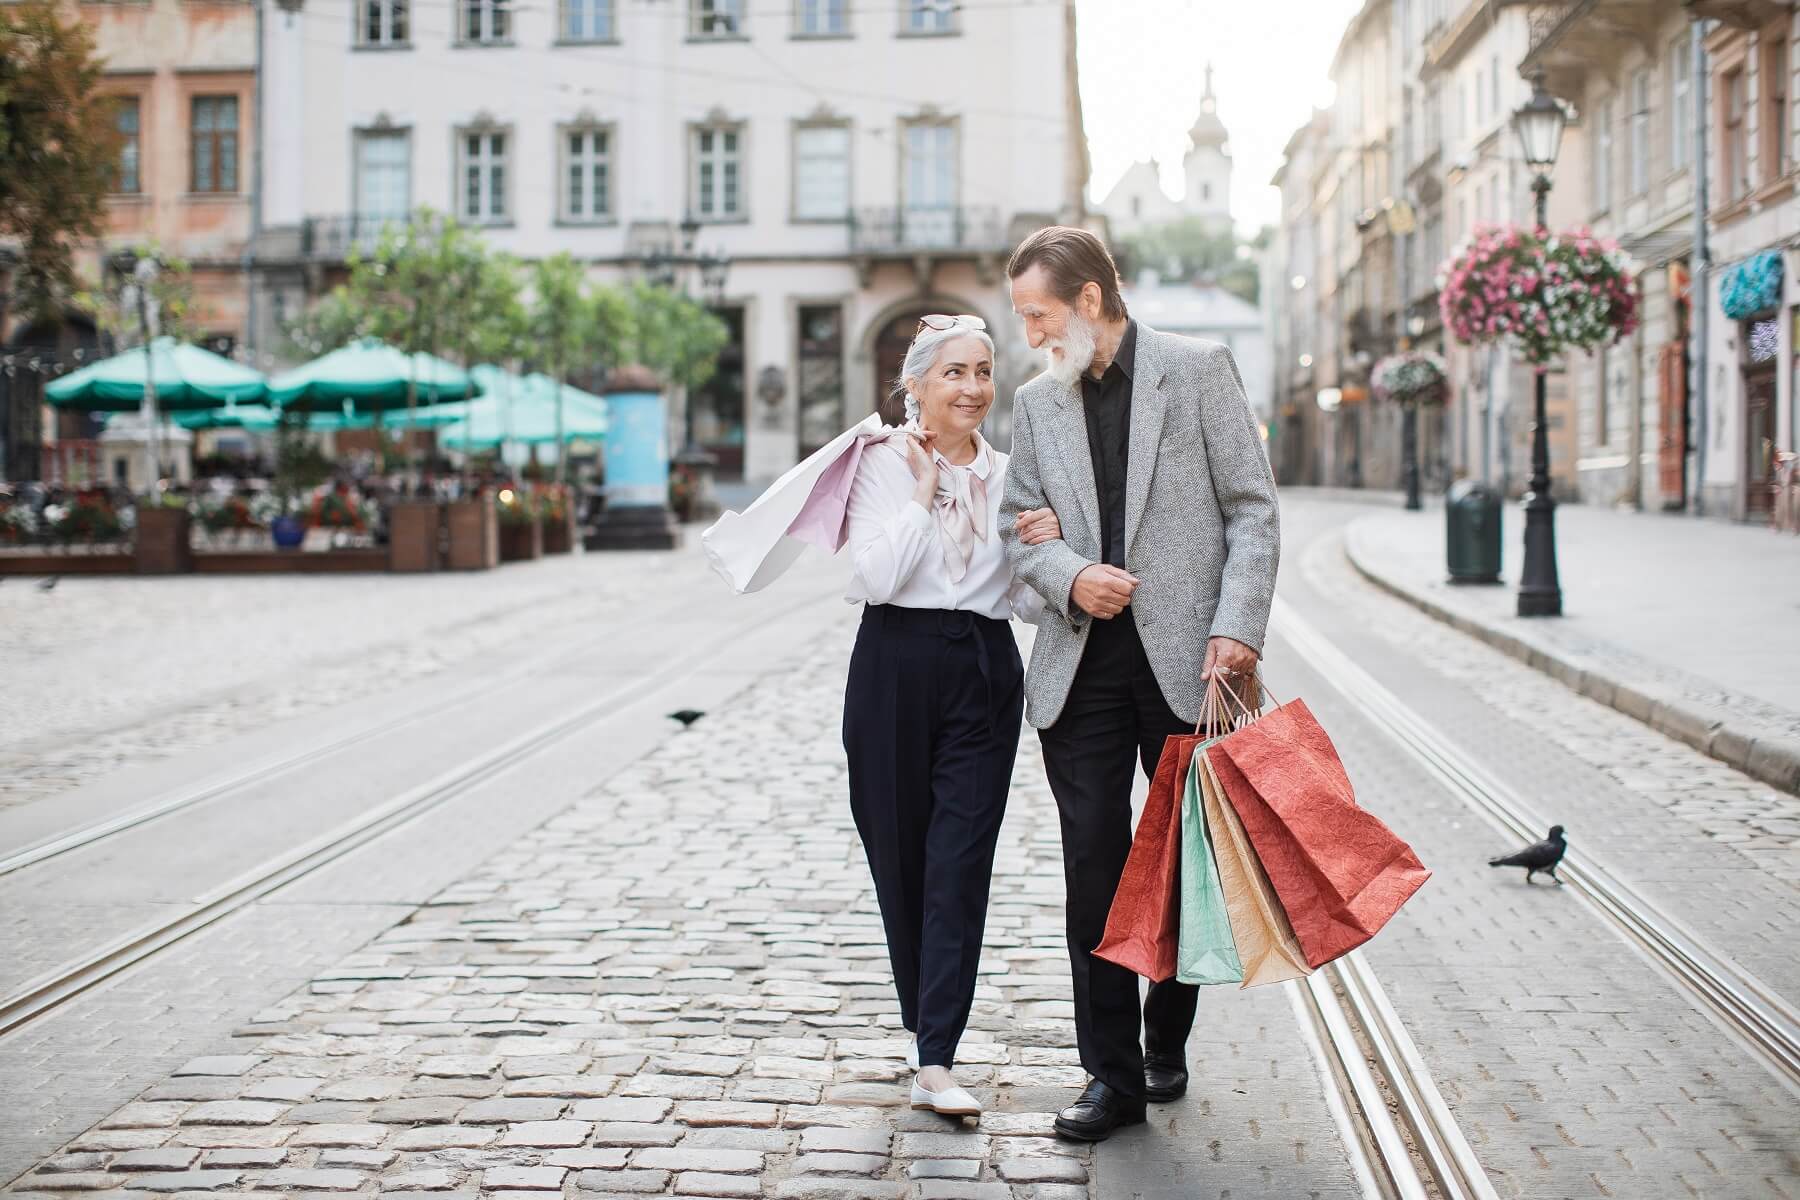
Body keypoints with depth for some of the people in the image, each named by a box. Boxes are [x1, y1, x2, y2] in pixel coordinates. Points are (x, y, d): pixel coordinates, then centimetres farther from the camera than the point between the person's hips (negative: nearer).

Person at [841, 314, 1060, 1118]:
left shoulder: (1009, 476, 10)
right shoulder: (884, 462, -1)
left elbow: (1028, 602, 11)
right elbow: (880, 575, -13)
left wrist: (1044, 547, -7)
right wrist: (923, 491, -12)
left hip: (985, 675, 2)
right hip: (896, 668, -2)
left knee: (960, 867, -6)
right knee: (899, 859, 8)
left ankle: (935, 1063, -9)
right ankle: (924, 1026, 29)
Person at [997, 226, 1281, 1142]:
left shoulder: (1198, 370, 0)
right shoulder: (1037, 402, 12)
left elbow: (1253, 508, -3)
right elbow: (1018, 526, 15)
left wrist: (1236, 628, -13)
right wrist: (1068, 576, -7)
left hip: (1185, 658, -3)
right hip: (1080, 664, 3)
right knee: (1094, 864, -1)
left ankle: (1167, 1043, 27)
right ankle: (1112, 1075, 6)